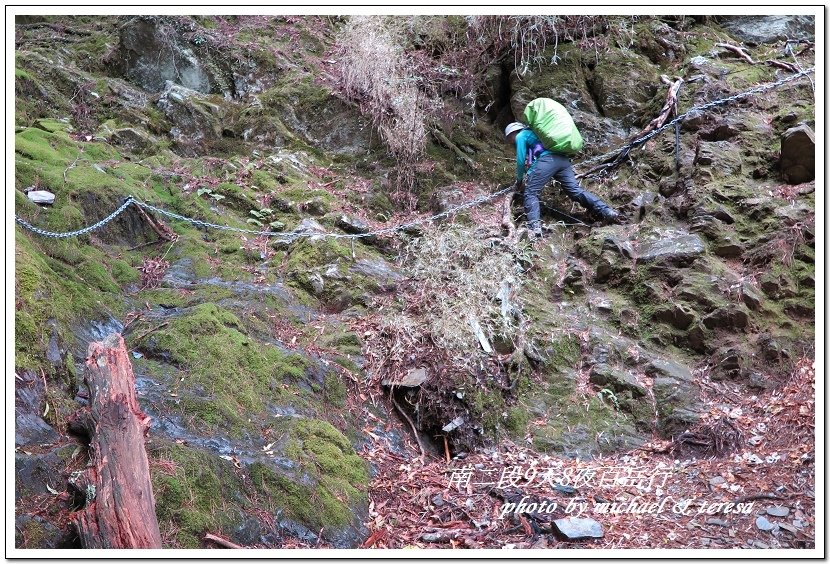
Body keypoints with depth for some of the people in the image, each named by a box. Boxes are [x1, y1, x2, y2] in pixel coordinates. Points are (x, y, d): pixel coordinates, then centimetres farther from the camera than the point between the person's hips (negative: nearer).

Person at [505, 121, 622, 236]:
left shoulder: (521, 136, 17)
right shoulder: (532, 133, 41)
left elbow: (521, 161, 11)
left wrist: (519, 180, 24)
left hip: (547, 159, -7)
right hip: (563, 159, 7)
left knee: (531, 193, -5)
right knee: (576, 191, -2)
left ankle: (534, 226, -25)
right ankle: (608, 212, -18)